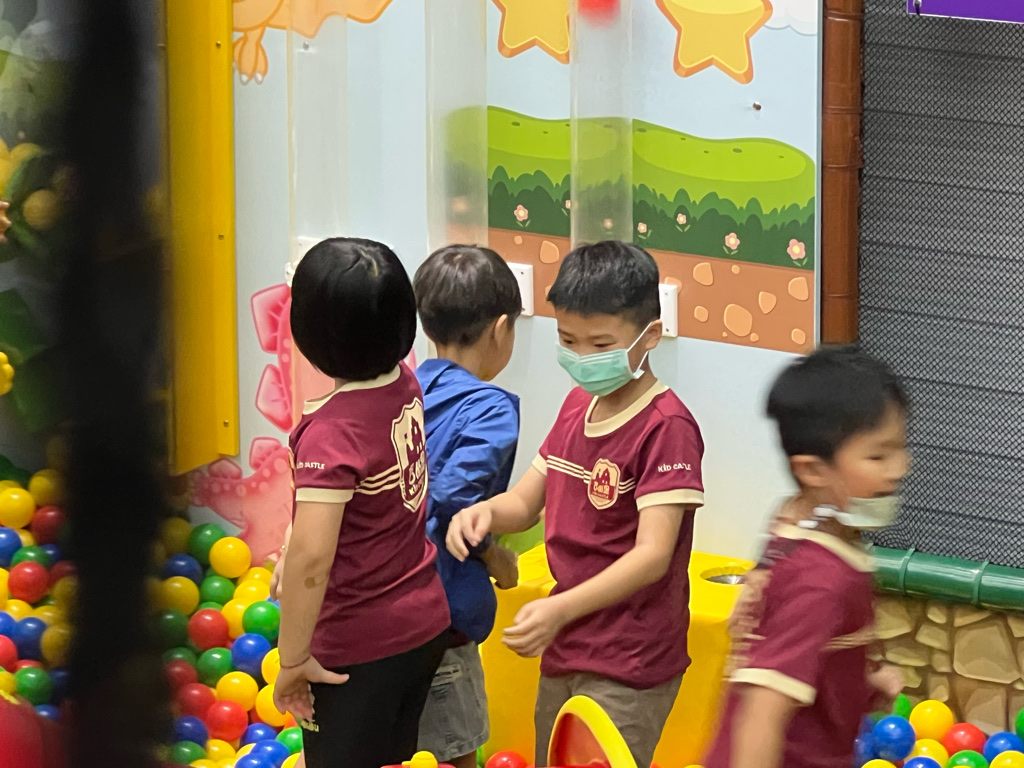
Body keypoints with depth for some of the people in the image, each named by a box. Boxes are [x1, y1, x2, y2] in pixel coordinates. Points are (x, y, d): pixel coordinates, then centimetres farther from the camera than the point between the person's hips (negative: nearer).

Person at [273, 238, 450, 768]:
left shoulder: (333, 431, -27)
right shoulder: (404, 386, -5)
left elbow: (312, 556, -32)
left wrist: (293, 661, -23)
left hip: (358, 648, -7)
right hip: (424, 623, 7)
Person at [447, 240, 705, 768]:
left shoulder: (666, 426, -17)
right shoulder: (578, 407, 11)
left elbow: (653, 554, -23)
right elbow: (526, 501, 15)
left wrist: (562, 609, -34)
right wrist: (485, 512, -9)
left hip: (628, 667, -9)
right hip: (565, 649, 9)